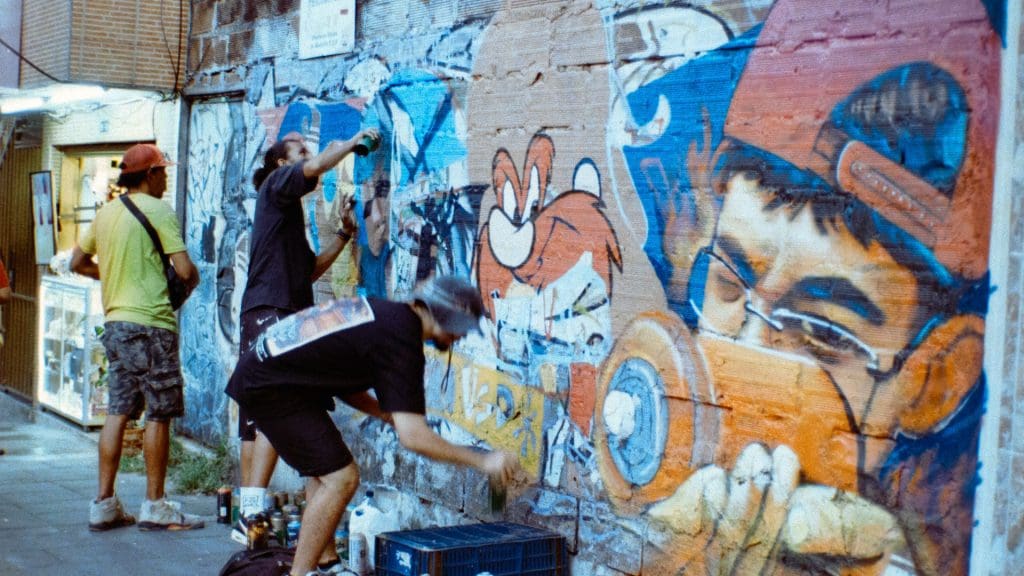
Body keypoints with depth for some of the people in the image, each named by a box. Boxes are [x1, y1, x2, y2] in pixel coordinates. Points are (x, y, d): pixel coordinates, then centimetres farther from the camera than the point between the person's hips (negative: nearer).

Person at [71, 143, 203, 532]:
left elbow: (78, 262, 23)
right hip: (150, 324, -8)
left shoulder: (106, 213, 14)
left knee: (118, 411, 9)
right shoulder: (158, 211, -9)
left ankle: (105, 504, 10)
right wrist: (191, 283, 6)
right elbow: (185, 269, -15)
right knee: (159, 413, -1)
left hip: (115, 321, 8)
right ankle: (155, 506, 4)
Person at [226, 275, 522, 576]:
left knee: (324, 469, 18)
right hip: (270, 387, -10)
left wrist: (388, 414, 12)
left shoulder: (383, 312, 9)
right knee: (340, 478, -10)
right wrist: (482, 461, -16)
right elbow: (412, 437, -23)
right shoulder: (401, 339, -20)